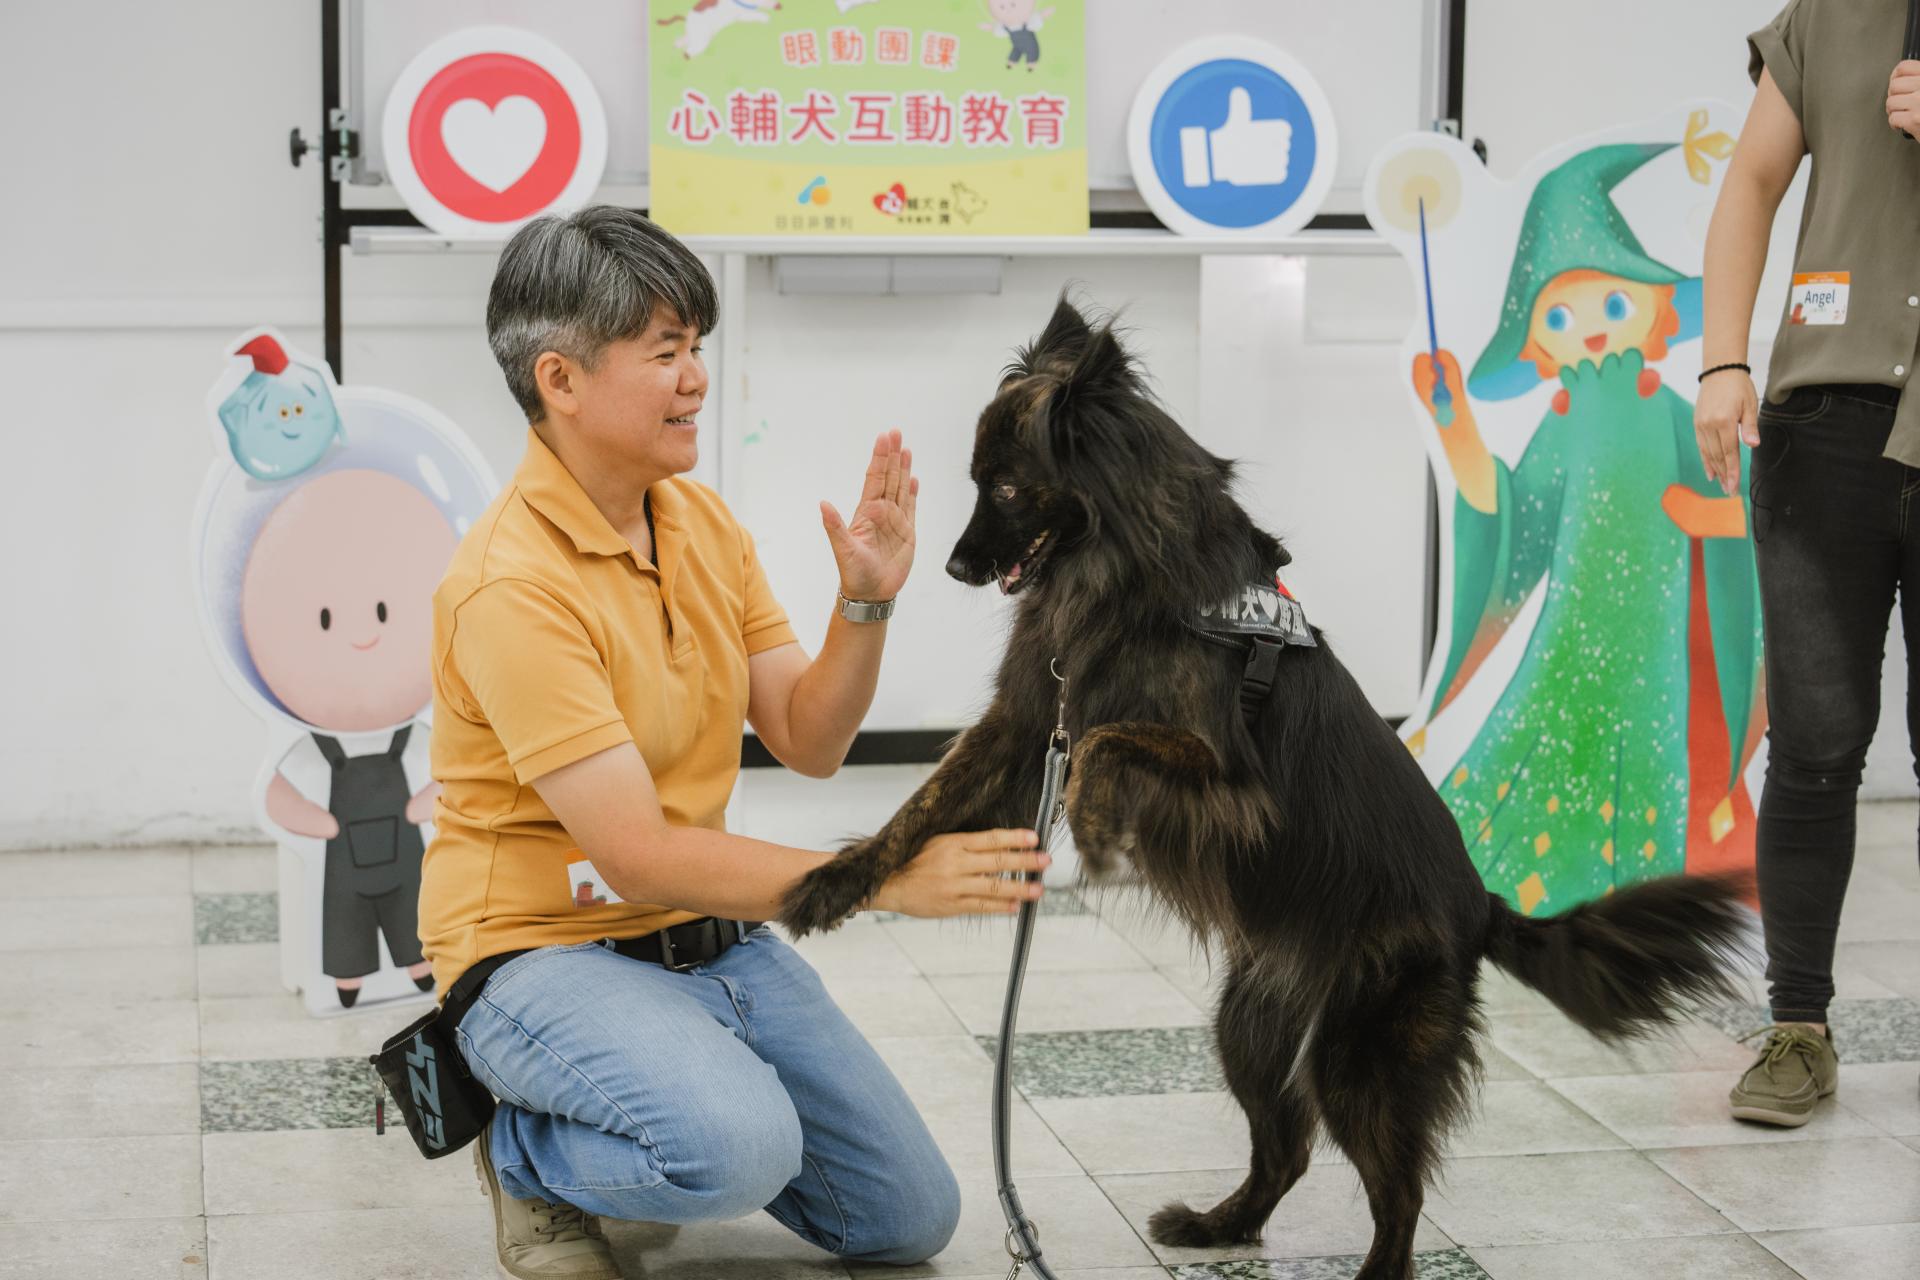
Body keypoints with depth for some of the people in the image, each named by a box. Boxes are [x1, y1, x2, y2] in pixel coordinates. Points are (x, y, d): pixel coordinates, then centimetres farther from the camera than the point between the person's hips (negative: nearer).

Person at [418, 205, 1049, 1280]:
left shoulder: (702, 519, 3)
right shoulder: (512, 585, -24)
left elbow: (810, 741, 3)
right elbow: (637, 857, -27)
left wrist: (867, 603, -16)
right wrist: (885, 880, -29)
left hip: (714, 934, 8)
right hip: (547, 949, -8)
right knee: (742, 1149, -36)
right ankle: (528, 1148, -5)